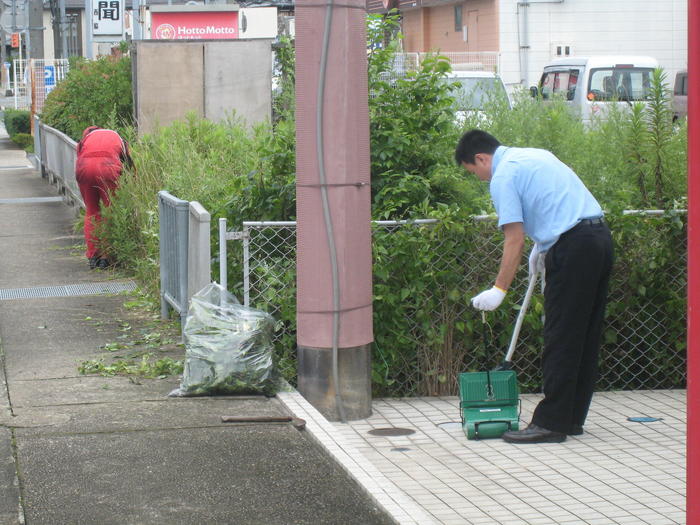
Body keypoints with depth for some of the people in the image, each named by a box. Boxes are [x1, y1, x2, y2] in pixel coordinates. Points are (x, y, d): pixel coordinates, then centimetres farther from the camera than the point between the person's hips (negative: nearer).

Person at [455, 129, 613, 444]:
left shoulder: (503, 176, -6)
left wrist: (499, 290, -7)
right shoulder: (536, 155, 21)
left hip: (573, 247, -9)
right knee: (586, 338, 11)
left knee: (560, 340, -5)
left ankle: (550, 423, -3)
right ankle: (572, 418, 17)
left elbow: (515, 241, -10)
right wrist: (542, 246, 35)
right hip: (600, 238, 9)